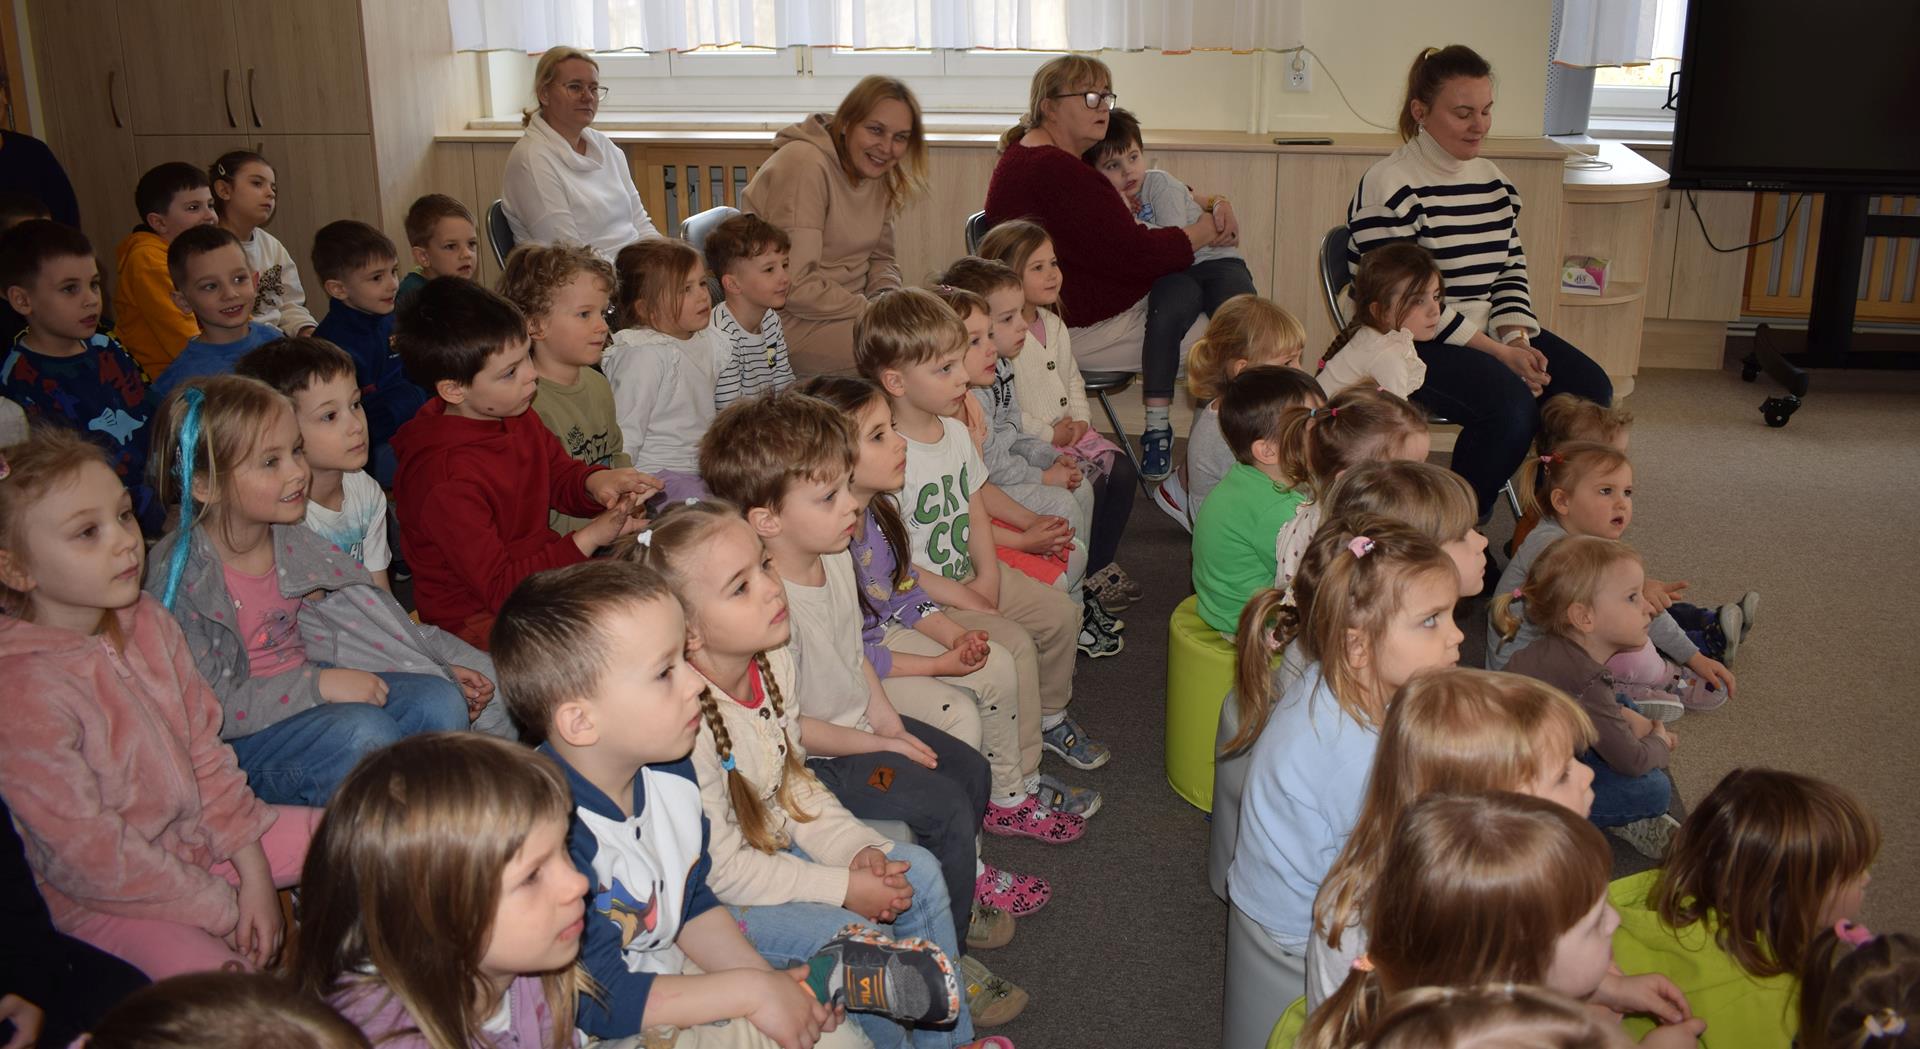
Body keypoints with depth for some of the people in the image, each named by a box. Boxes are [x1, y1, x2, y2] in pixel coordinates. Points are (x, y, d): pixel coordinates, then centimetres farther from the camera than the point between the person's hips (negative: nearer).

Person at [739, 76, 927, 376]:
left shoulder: (878, 176, 8)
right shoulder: (804, 165, -19)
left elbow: (880, 258, 14)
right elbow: (794, 286, -24)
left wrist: (888, 296, -9)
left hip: (846, 307, 9)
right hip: (793, 321, -9)